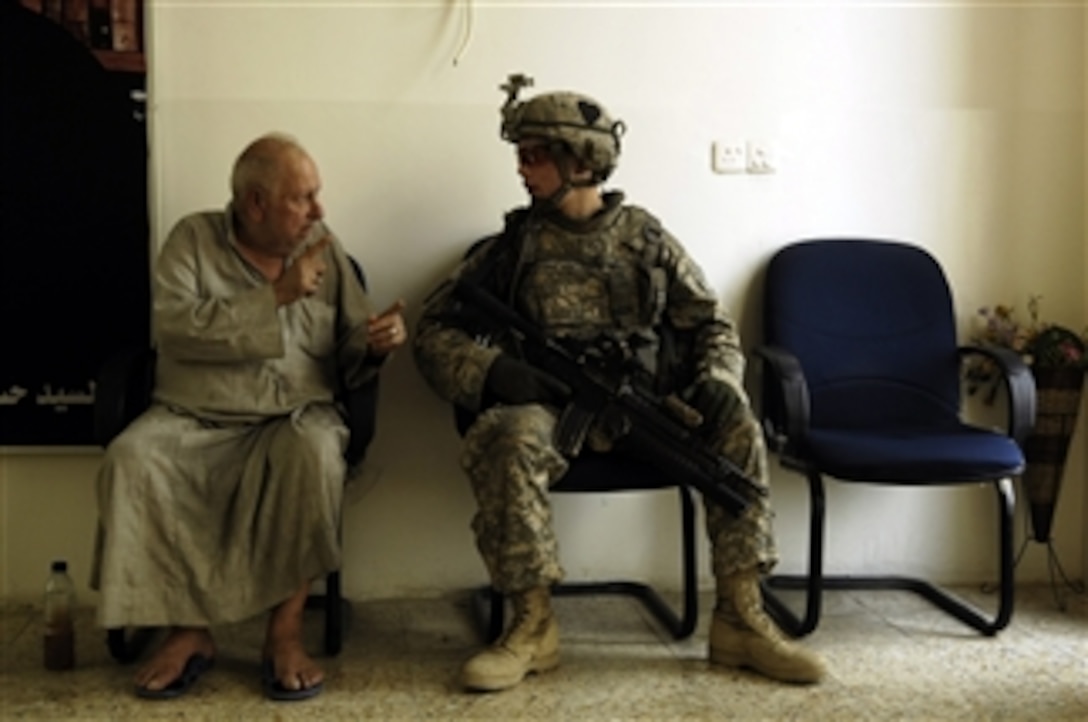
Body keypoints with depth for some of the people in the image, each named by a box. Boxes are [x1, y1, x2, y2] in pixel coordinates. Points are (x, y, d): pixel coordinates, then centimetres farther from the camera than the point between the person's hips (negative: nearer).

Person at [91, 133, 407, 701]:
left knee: (314, 451, -34)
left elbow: (349, 355, 9)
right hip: (194, 418, 0)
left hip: (296, 416, 0)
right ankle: (187, 629, -14)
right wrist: (276, 297, -16)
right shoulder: (194, 238, 3)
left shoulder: (324, 248, 9)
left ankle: (286, 630, -21)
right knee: (129, 459, -29)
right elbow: (173, 327, -13)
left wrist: (375, 343, -15)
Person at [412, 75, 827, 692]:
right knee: (509, 437, -34)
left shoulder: (646, 236, 11)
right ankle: (535, 625, -22)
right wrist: (490, 371, -17)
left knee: (736, 424, -22)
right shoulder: (513, 246, 8)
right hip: (549, 404, -1)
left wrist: (716, 379, -11)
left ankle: (741, 619, -15)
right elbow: (434, 332, 3)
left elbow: (713, 323, 12)